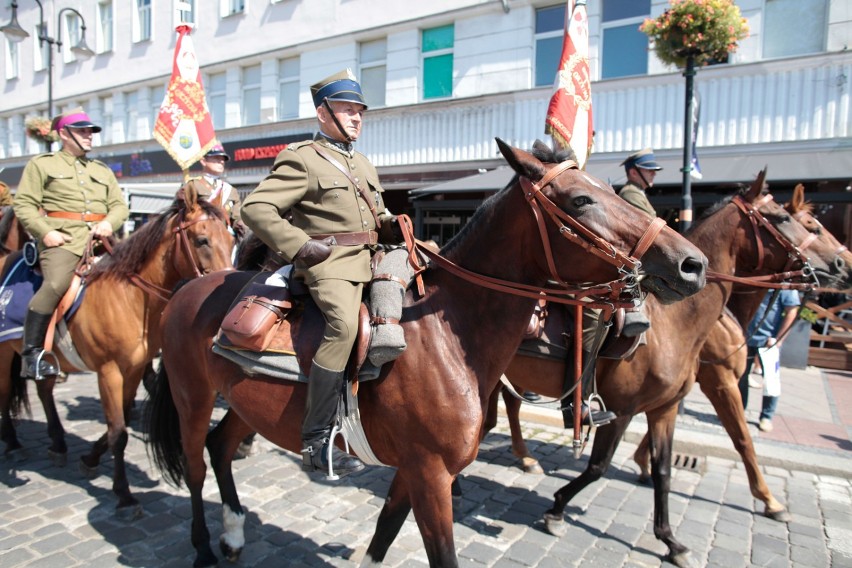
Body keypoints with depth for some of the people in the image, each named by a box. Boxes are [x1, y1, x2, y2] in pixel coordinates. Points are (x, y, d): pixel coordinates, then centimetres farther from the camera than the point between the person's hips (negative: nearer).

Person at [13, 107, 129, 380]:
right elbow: (24, 205, 5)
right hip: (62, 240, -4)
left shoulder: (103, 170, 27)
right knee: (54, 286, -26)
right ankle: (31, 354, -15)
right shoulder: (41, 164, 14)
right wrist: (45, 232, -11)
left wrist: (109, 222, -4)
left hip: (100, 240, 5)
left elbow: (120, 206, 18)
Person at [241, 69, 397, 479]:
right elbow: (255, 207, -10)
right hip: (328, 264, -9)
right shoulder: (302, 160, -1)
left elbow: (379, 215, 37)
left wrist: (394, 226, 15)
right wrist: (299, 246, -18)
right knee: (344, 323, -32)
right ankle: (315, 442, -26)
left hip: (368, 261, 10)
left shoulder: (364, 166, 25)